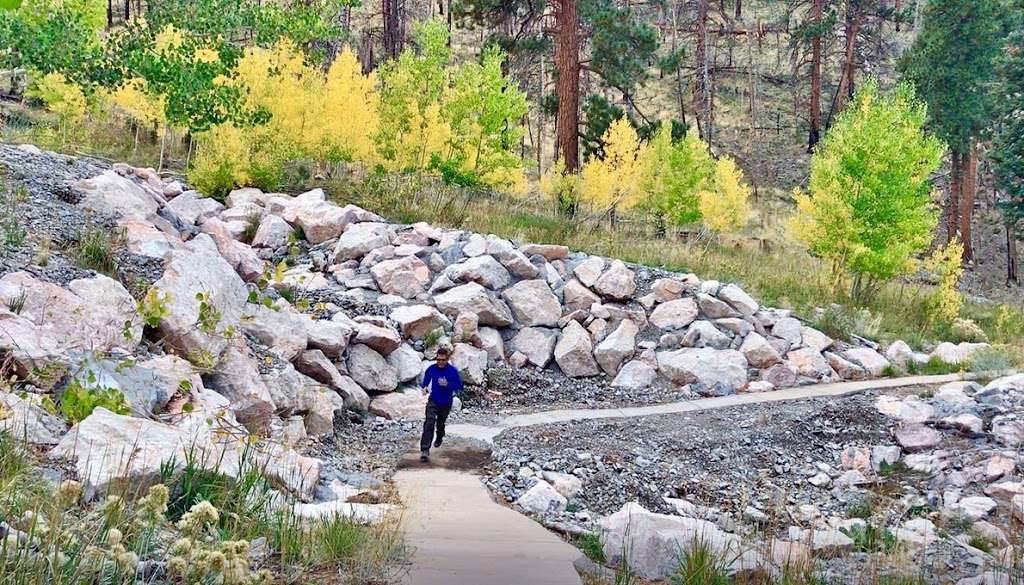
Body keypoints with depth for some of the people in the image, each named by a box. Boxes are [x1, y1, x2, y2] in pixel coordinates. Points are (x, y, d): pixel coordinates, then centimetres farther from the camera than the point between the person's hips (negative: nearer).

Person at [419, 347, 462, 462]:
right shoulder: (431, 369, -7)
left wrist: (447, 384, -25)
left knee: (440, 423, 18)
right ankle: (425, 450, -25)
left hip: (446, 403, 0)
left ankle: (439, 438, 55)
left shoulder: (453, 371, -13)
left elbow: (459, 386, -9)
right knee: (429, 422, -19)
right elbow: (425, 381, 8)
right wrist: (424, 387, -14)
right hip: (433, 401, 0)